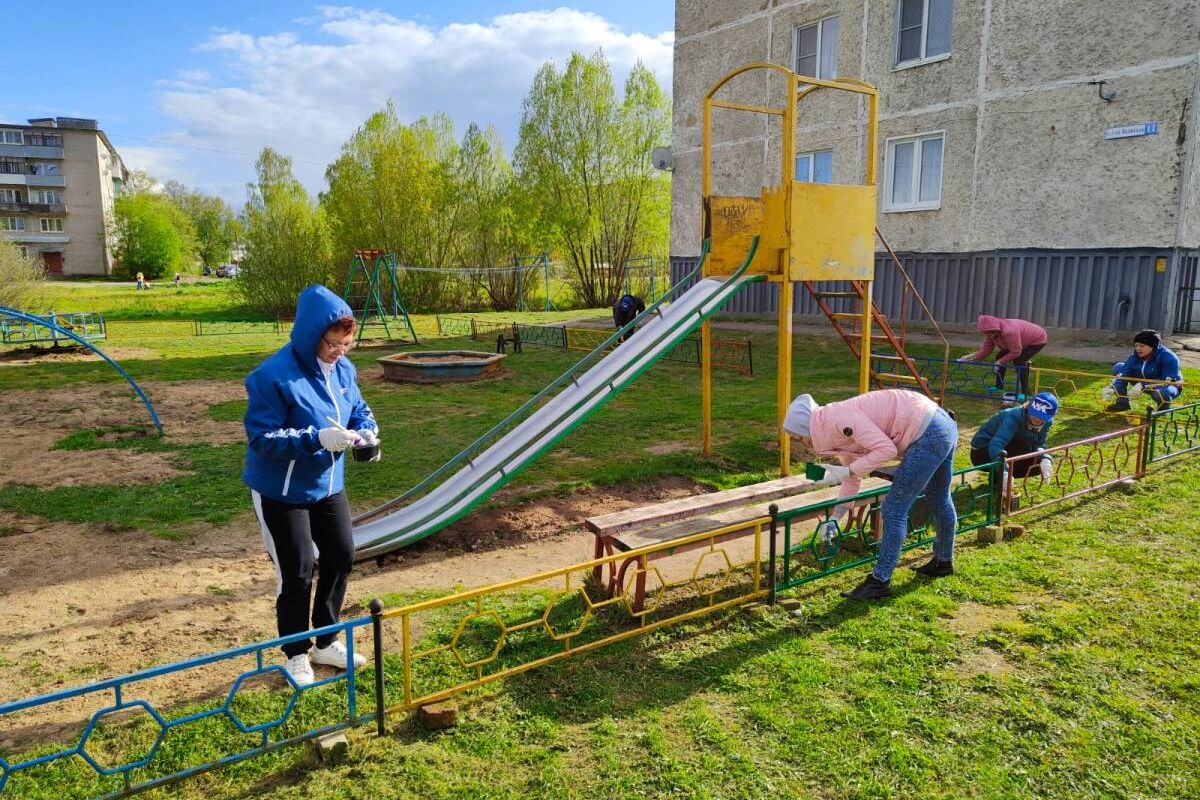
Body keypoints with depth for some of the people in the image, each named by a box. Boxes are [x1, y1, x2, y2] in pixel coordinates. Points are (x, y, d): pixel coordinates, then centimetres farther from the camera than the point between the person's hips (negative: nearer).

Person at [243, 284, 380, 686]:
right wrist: (317, 438, -36)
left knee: (341, 557, 13)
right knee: (296, 572, 3)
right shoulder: (273, 375, -26)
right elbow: (262, 437, -25)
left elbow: (359, 409, 9)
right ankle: (297, 655, 25)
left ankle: (326, 642, 33)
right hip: (281, 490, -7)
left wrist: (366, 431, -14)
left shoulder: (343, 368, -4)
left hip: (328, 484, 7)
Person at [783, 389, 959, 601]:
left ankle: (880, 582, 4)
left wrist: (846, 471, -20)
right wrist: (834, 518, 21)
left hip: (929, 433, -10)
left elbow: (886, 449, -24)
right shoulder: (835, 428, 11)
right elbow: (852, 481, 20)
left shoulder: (839, 418, -17)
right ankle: (943, 561, 49)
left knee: (895, 510, -4)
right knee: (938, 501, 28)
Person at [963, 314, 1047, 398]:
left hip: (1037, 340, -9)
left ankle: (1025, 392, -16)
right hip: (1022, 341, 9)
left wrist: (1001, 362, -30)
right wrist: (972, 357, -29)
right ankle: (999, 387, 16)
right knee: (1000, 357, 3)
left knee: (1019, 361, -24)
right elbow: (985, 350, -15)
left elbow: (1016, 353, -34)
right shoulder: (991, 333, -17)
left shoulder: (1009, 331, -42)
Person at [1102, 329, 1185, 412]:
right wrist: (1112, 387, -38)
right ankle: (1122, 403, -7)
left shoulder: (1169, 358, -27)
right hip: (1146, 384, 6)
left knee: (1162, 392, -43)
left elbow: (1167, 381, -34)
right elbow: (1125, 372, -20)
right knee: (1119, 367, -8)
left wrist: (1143, 386, -47)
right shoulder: (1137, 354, -12)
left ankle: (1163, 411, -6)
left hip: (1169, 386, -6)